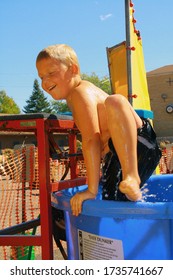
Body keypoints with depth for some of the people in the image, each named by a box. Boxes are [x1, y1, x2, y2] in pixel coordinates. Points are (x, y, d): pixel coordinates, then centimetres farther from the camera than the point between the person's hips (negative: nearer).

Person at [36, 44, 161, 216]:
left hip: (138, 147, -10)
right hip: (115, 156, 10)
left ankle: (132, 176, -39)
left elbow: (91, 140, -26)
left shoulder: (81, 92, -14)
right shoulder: (72, 97, 17)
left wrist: (92, 190, -29)